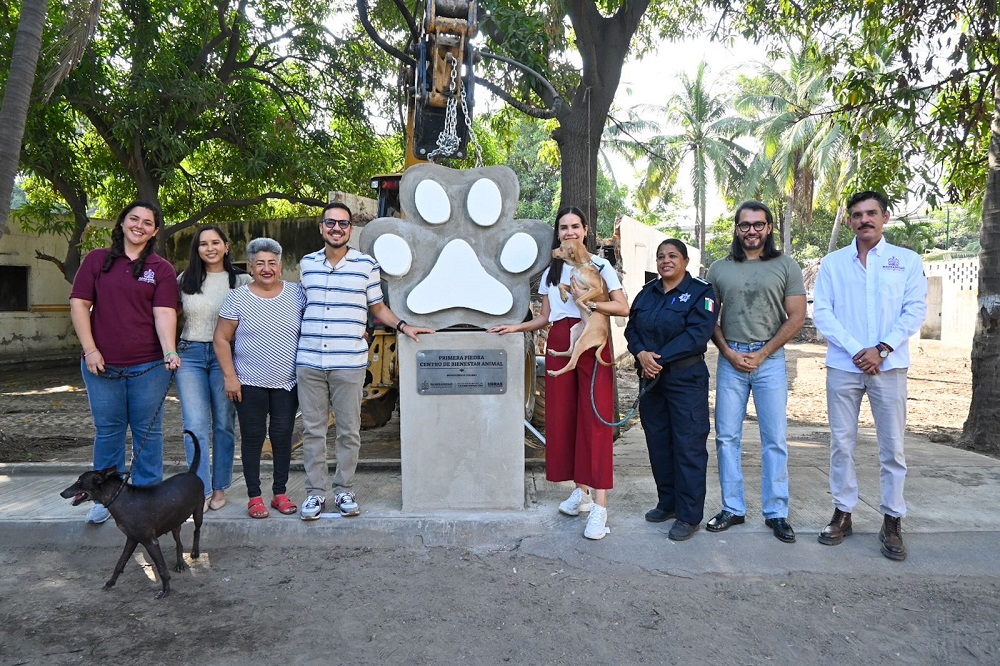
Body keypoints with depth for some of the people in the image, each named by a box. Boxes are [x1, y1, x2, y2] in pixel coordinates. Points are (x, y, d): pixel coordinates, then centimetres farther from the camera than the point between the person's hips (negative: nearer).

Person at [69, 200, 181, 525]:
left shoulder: (162, 269, 4)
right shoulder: (97, 260, 7)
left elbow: (164, 313, -7)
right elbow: (79, 304, 4)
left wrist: (169, 351, -22)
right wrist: (90, 349, -4)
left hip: (149, 366, -1)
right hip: (102, 364, 1)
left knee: (148, 432, 7)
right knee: (108, 431, 11)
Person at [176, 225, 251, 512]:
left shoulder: (241, 281, 2)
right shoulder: (185, 280, 8)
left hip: (225, 355, -1)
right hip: (190, 355, 1)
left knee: (224, 424, 6)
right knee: (195, 425, -4)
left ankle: (219, 488, 18)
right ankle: (200, 491, 2)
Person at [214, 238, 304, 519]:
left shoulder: (296, 294, 2)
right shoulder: (238, 298, -2)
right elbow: (221, 338, 0)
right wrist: (230, 376, -6)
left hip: (287, 382, 1)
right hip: (249, 383, -1)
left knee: (282, 436, 6)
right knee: (253, 437, 5)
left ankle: (280, 493, 19)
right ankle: (254, 496, 16)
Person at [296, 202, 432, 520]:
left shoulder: (366, 265, 2)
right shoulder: (306, 264, 10)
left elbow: (378, 307, 10)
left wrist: (403, 326, -4)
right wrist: (294, 343, 14)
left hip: (349, 363, -2)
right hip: (308, 362, 2)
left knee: (349, 431, 5)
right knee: (312, 429, 7)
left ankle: (344, 489, 19)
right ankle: (315, 491, 18)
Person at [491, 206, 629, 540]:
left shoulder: (600, 266, 2)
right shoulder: (550, 273, 17)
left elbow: (623, 308, -6)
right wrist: (514, 327, 8)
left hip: (592, 344, -5)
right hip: (559, 345, 5)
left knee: (594, 419, -8)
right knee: (564, 419, 4)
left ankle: (599, 507, -7)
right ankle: (581, 491, 19)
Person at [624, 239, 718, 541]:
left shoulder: (701, 291, -5)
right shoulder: (647, 292, 14)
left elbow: (698, 334, -16)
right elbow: (632, 328, 11)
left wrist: (660, 357, -19)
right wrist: (641, 354, -10)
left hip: (686, 380, -6)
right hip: (651, 379, 6)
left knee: (689, 446, -3)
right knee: (658, 443, 12)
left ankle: (689, 516, 5)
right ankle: (667, 503, 27)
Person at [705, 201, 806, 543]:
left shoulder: (786, 266, 3)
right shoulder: (719, 269, 9)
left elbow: (796, 317, -1)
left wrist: (761, 354, -8)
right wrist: (729, 352, -5)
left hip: (770, 358, -2)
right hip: (730, 358, 2)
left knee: (775, 438, 2)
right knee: (727, 436, 5)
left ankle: (776, 513, 13)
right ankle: (733, 508, 16)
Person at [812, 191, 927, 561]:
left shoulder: (908, 260, 6)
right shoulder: (832, 263, 7)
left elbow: (916, 310, -1)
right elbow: (821, 312, 1)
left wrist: (882, 350, -13)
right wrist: (855, 350, -10)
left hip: (889, 365, -1)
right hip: (843, 366, 1)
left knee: (892, 445, 2)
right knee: (841, 443, 5)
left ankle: (892, 521, 13)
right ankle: (842, 513, 16)